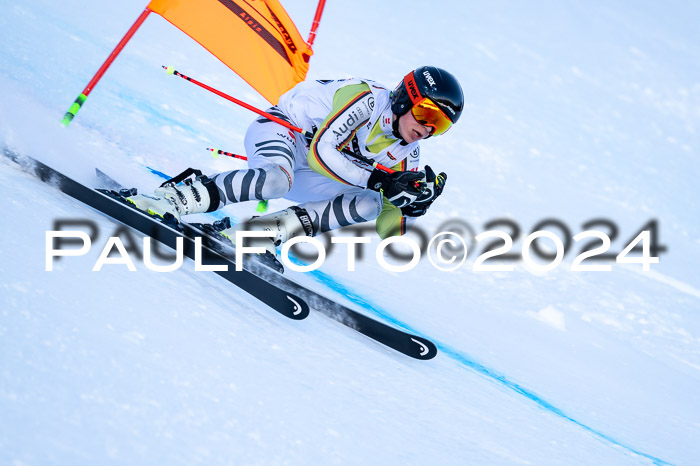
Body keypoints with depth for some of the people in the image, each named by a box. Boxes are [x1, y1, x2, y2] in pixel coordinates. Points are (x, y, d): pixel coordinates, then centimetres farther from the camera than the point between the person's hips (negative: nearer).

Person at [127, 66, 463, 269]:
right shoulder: (368, 98, -20)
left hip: (308, 174, 8)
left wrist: (415, 204, -20)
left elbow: (389, 227, 0)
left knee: (370, 204, -17)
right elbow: (322, 151, -29)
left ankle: (265, 231, -22)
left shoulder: (406, 154, 1)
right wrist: (380, 180, -32)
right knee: (278, 180, -40)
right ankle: (179, 198, -32)